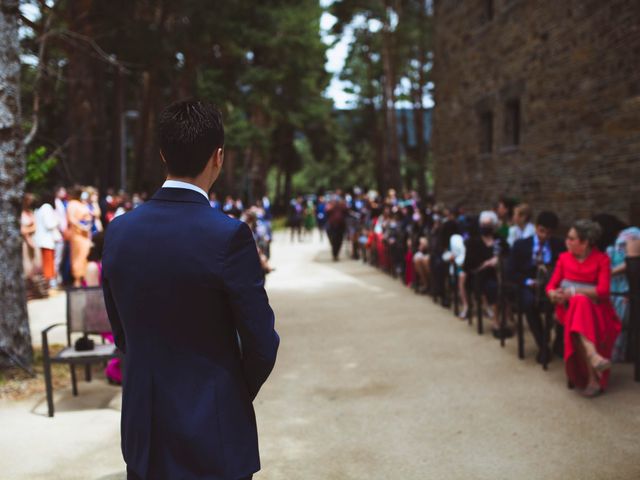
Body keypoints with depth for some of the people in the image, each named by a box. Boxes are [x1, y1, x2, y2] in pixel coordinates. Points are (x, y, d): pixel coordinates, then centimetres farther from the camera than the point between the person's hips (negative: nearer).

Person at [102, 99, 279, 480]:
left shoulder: (119, 231, -2)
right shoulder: (229, 236, -18)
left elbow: (122, 334, 7)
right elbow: (262, 344, -12)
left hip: (142, 434, 5)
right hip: (212, 434, -5)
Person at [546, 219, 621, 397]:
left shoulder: (602, 259, 4)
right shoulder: (564, 258, 13)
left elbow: (603, 290, -7)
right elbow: (551, 286, 8)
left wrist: (574, 292, -15)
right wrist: (555, 294, -16)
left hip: (594, 309, -2)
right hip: (568, 307, 2)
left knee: (581, 303, -38)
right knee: (579, 303, -36)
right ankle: (593, 356, -51)